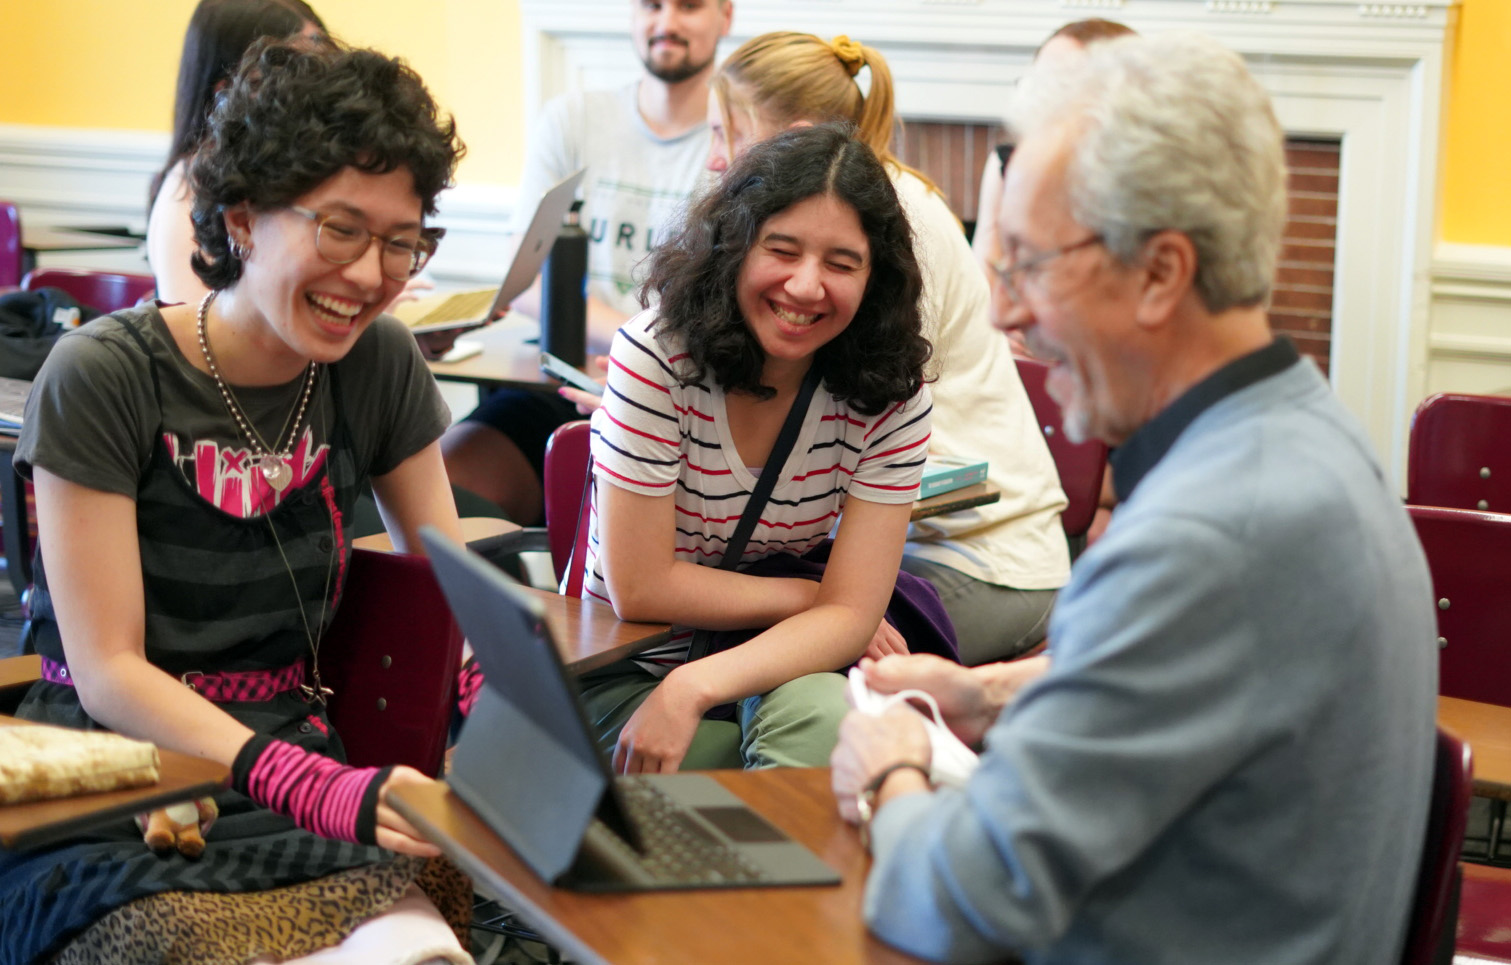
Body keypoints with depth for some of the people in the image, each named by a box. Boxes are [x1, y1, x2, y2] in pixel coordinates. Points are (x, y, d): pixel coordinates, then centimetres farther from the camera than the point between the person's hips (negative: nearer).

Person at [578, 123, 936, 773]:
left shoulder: (891, 397, -10)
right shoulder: (656, 354, -17)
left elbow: (851, 615, -15)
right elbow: (641, 589, -16)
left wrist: (693, 689, -29)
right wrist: (811, 601, -11)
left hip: (786, 671, 3)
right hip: (630, 671, -2)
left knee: (818, 717, -33)